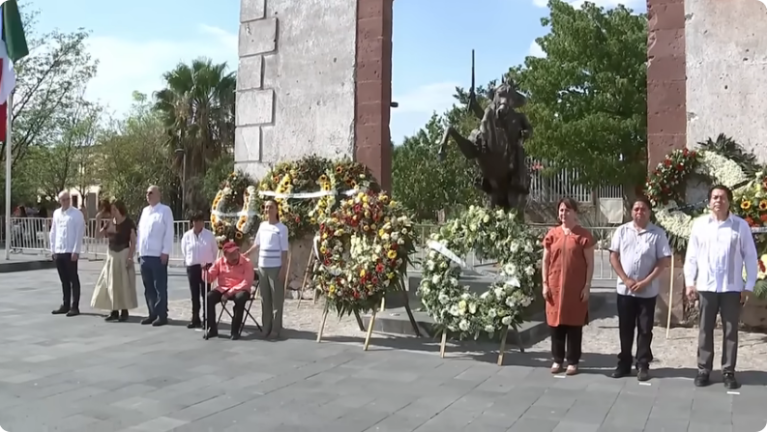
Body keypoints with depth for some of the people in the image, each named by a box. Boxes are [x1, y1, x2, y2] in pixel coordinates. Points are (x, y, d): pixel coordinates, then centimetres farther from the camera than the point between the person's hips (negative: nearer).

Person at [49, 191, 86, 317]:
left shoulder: (77, 214, -6)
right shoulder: (56, 213, 12)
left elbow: (79, 233, -10)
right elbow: (53, 232, 15)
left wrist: (75, 251, -14)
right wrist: (53, 250, 9)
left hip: (70, 252, -6)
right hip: (58, 252, 6)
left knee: (73, 280, -1)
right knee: (64, 280, 12)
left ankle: (74, 307, 3)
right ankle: (65, 305, 20)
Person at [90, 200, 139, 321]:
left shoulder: (128, 223, -9)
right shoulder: (109, 223, 8)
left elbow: (133, 242, -10)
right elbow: (99, 235, 11)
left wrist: (130, 257, -18)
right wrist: (98, 220, 1)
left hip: (123, 254, -6)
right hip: (111, 255, 6)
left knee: (124, 283, -1)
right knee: (111, 283, 7)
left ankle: (124, 311, 6)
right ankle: (114, 311, 14)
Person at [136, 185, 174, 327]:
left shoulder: (165, 210, -5)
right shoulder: (145, 211, 16)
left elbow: (169, 232, -10)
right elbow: (140, 231, 19)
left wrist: (165, 252, -14)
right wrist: (140, 250, 13)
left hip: (158, 255, -7)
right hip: (145, 254, 7)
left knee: (160, 287, -3)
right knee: (148, 287, 10)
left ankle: (162, 315, 2)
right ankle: (152, 314, 18)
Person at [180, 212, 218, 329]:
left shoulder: (209, 235, -2)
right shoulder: (187, 236, 1)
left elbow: (215, 251, 5)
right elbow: (184, 251, 12)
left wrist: (209, 263, 5)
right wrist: (190, 261, 8)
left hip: (206, 267, -2)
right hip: (192, 267, 2)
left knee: (205, 294, -2)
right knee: (194, 295, 7)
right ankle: (195, 319, 13)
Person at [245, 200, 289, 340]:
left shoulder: (282, 228, -6)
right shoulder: (262, 225, 10)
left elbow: (284, 250, -8)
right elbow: (257, 244, 20)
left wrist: (283, 268, -13)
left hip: (276, 267, -6)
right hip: (262, 266, 6)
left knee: (276, 299, -1)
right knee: (265, 299, 10)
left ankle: (275, 330, 4)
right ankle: (266, 328, 17)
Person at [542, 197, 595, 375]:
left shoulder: (584, 235, -4)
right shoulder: (552, 234, 4)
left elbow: (590, 263, -3)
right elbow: (545, 260, 7)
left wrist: (587, 286, -8)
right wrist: (545, 283, 1)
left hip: (576, 287, -3)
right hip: (555, 286, 3)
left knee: (574, 324, 5)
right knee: (556, 323, 8)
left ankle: (573, 362, 16)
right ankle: (557, 360, 20)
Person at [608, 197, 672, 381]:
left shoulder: (658, 233, -3)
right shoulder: (622, 231, 2)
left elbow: (664, 261, -5)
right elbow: (614, 257, 2)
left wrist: (646, 281, -13)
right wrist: (626, 279, -8)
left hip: (648, 291, -1)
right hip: (624, 289, 2)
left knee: (645, 330, 6)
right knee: (625, 329, 9)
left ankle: (642, 365, 16)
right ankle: (624, 363, 19)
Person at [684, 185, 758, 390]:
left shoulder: (741, 225, -2)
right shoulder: (700, 224, 1)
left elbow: (750, 256, 0)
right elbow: (692, 255, 4)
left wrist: (749, 286, -3)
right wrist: (689, 282, -1)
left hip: (732, 287, -1)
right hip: (706, 286, 1)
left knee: (731, 331, 7)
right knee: (705, 330, 8)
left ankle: (729, 372, 17)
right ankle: (704, 370, 17)